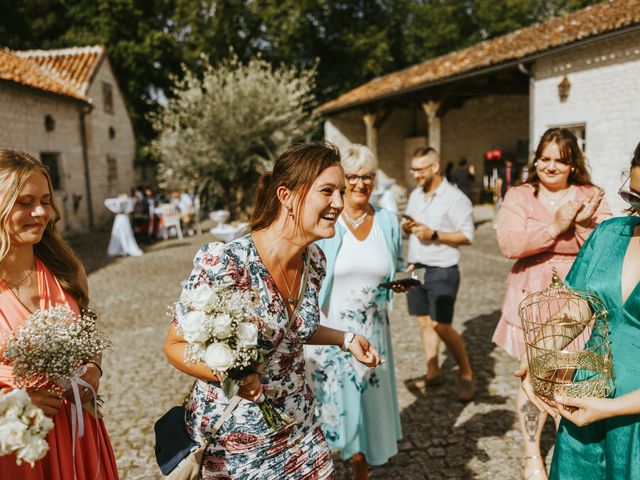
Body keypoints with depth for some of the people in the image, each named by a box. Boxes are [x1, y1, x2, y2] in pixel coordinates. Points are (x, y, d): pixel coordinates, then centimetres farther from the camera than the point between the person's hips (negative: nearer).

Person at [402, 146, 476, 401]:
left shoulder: (455, 198, -11)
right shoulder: (415, 194, 11)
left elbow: (467, 236, -14)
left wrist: (433, 234, -22)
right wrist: (406, 227, -4)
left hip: (442, 271, -6)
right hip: (415, 267, 7)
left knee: (442, 325, -7)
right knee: (425, 322, 11)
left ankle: (467, 374, 13)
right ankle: (433, 372, 24)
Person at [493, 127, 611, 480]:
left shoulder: (590, 196, 4)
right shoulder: (519, 196, -1)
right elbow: (509, 244, -16)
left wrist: (584, 223, -22)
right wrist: (555, 227, -22)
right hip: (534, 300, -1)